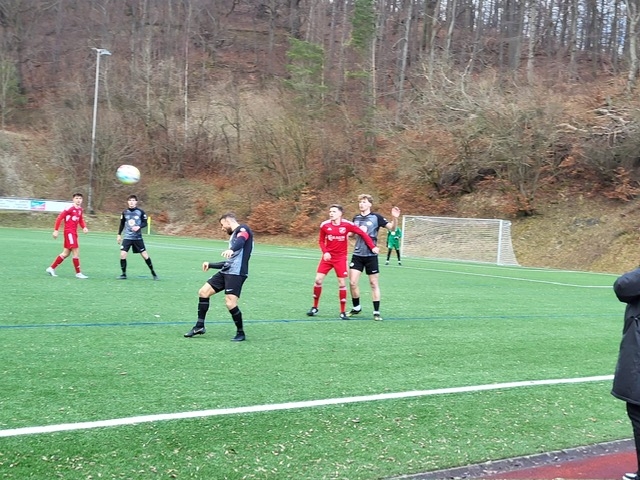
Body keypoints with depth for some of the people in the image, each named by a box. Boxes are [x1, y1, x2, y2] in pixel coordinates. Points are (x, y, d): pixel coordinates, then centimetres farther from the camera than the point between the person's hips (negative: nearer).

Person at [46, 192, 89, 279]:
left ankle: (51, 268, 22)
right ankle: (78, 273, -3)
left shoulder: (80, 209, 10)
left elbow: (81, 220, 22)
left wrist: (84, 227, 1)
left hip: (74, 233, 9)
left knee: (66, 253, 13)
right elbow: (59, 218, -13)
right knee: (76, 252, -10)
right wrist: (56, 230, -16)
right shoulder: (70, 208, -13)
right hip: (69, 232, -9)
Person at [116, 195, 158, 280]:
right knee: (122, 254, -12)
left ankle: (153, 272, 17)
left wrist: (139, 227, -21)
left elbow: (145, 223, -2)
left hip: (138, 238, -2)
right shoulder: (124, 212, 3)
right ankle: (123, 274, 2)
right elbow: (122, 224, 14)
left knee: (145, 255, 0)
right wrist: (119, 235, 13)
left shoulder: (140, 212, -5)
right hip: (127, 237, 2)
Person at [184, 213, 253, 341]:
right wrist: (210, 265, 37)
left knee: (230, 303, -18)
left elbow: (241, 241, -28)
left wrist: (231, 250, -48)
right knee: (203, 292, 9)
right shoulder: (234, 235, 25)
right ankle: (200, 327, 17)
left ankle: (241, 333, 2)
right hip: (226, 271, 10)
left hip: (237, 273, -10)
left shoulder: (242, 229, -3)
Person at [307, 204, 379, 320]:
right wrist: (325, 252, -10)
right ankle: (315, 307, 13)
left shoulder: (347, 225, -13)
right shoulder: (325, 225, -6)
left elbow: (363, 234, -6)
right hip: (328, 256, 2)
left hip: (340, 258, -2)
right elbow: (321, 241, 6)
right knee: (318, 280, -4)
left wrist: (373, 246, -10)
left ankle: (342, 312, 8)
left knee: (342, 283, -2)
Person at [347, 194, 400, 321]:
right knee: (352, 283, -1)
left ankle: (376, 312, 11)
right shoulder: (356, 218, 6)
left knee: (374, 283, 4)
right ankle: (356, 307, 19)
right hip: (357, 255, 4)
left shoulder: (376, 217, -7)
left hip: (371, 255, -4)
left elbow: (392, 227, -7)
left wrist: (395, 218, -25)